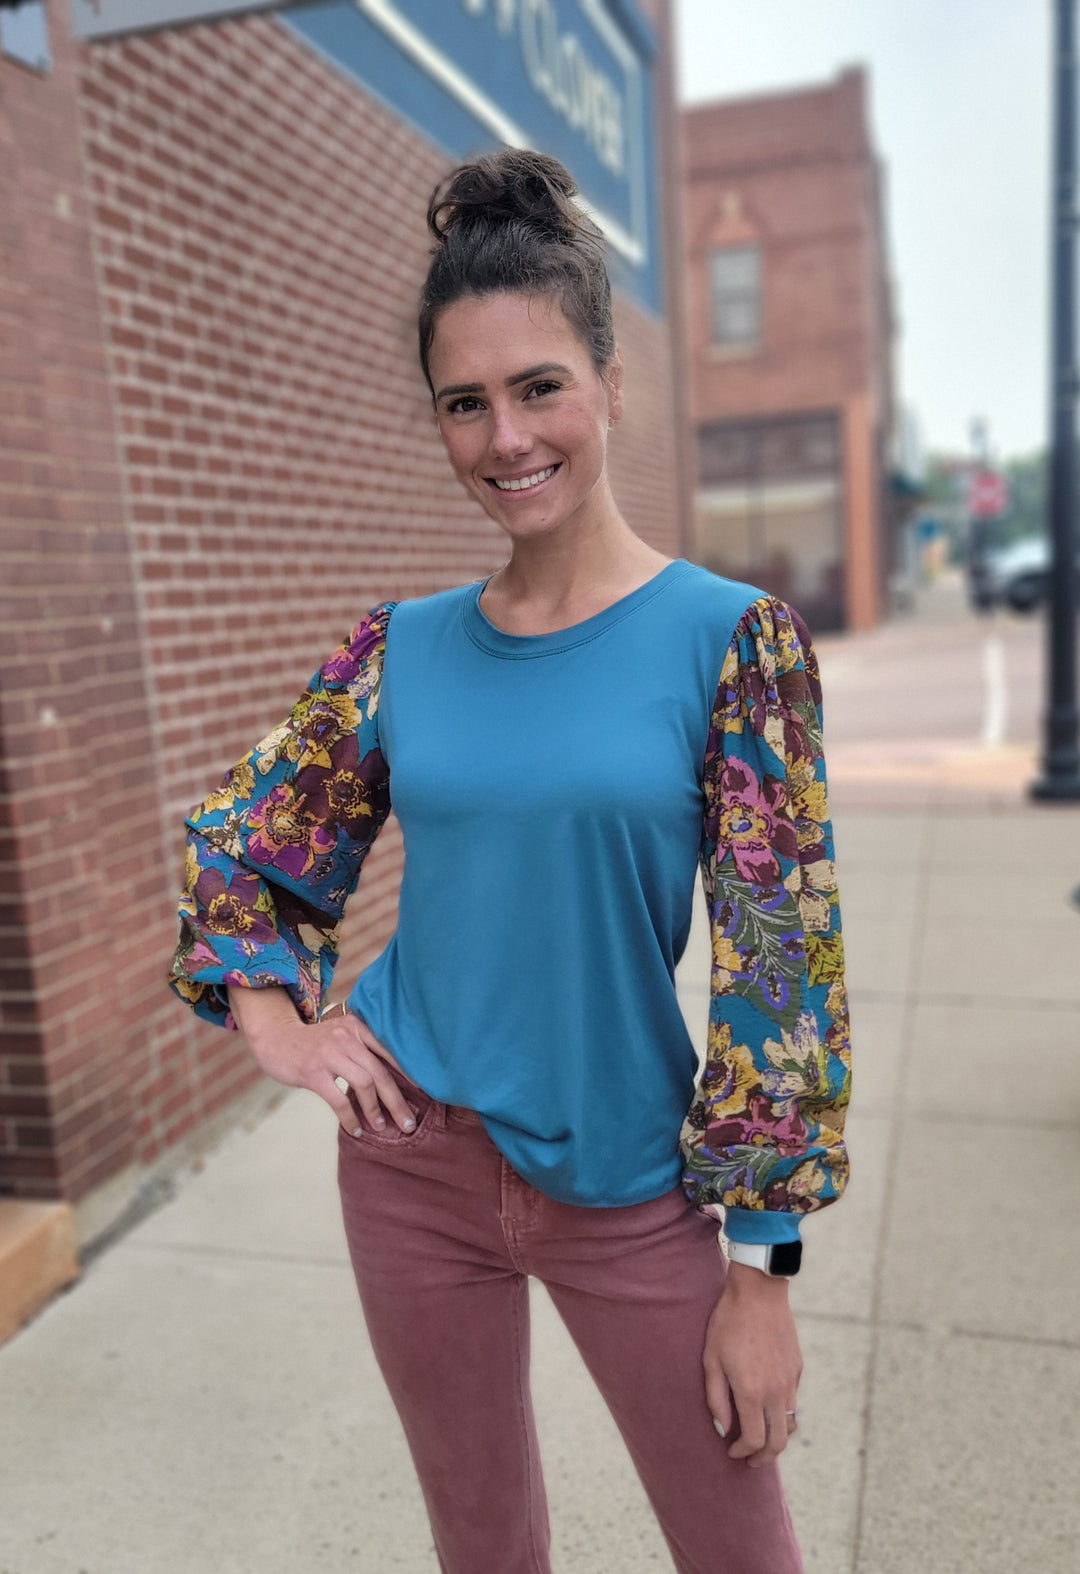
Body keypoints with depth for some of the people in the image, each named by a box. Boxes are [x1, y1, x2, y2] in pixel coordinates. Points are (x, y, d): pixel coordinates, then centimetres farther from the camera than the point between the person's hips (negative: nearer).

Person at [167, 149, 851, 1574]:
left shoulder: (732, 638, -11)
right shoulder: (406, 648, -2)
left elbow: (781, 964, -11)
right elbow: (242, 841, 12)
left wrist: (762, 1264, -9)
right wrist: (271, 1015, -2)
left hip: (629, 1184, -2)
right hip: (415, 1154, 3)